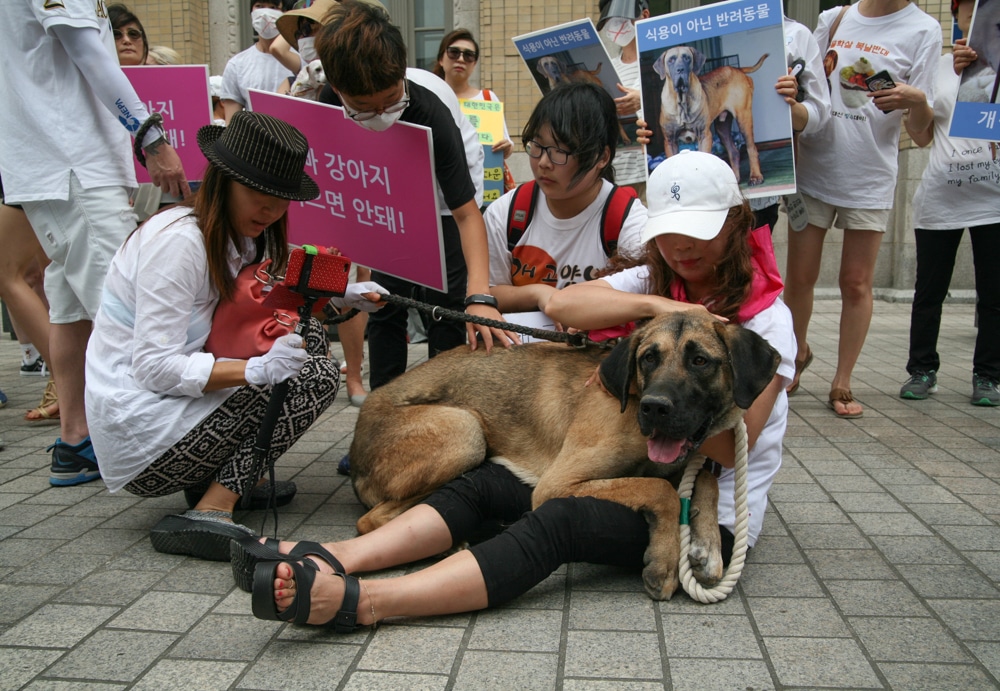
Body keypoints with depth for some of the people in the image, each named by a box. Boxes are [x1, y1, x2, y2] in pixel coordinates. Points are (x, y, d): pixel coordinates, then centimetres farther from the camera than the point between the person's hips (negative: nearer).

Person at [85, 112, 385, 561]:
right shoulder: (178, 240, -19)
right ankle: (208, 512, -17)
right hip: (139, 434, -9)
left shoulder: (238, 240, 8)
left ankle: (232, 475, 4)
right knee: (315, 376, -14)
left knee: (308, 336, 8)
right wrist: (257, 369, -34)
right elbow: (154, 368, -23)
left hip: (173, 403, 9)